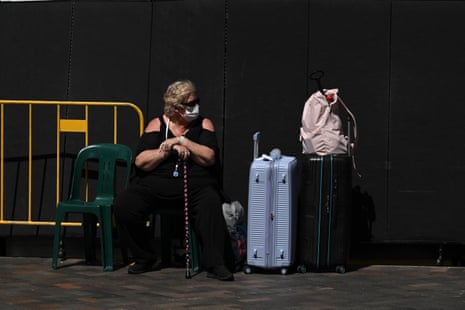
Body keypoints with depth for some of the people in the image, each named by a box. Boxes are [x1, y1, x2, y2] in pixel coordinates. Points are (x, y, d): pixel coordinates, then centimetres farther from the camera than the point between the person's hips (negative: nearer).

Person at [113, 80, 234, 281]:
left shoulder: (203, 125, 11)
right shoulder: (157, 124, 10)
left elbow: (209, 158, -6)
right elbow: (140, 161, -1)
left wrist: (182, 140, -10)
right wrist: (169, 150, -11)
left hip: (195, 184, -1)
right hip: (155, 183, 1)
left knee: (211, 204, -35)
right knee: (123, 206, -23)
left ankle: (216, 265, -29)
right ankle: (144, 260, -2)